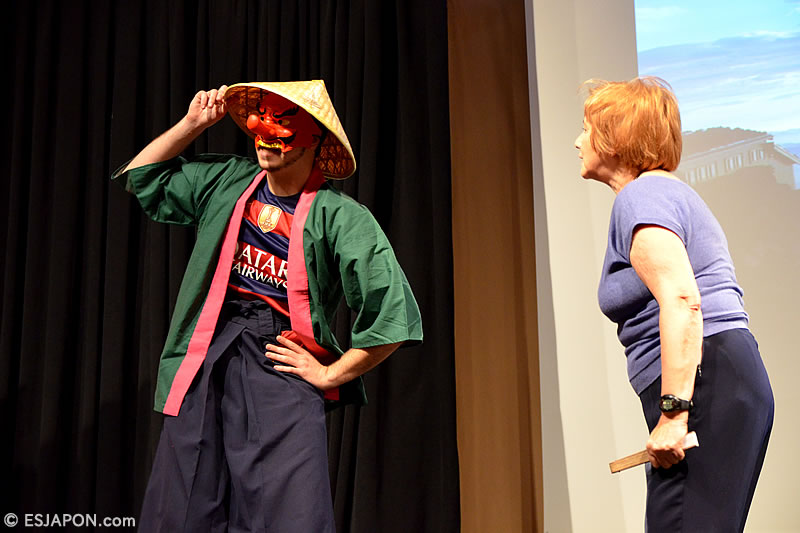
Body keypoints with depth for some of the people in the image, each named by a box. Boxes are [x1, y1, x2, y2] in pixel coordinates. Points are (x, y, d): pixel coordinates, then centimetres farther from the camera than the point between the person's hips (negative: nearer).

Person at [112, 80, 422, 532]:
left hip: (281, 365, -4)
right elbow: (142, 178, 24)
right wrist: (193, 124, 13)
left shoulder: (339, 216, -7)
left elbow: (393, 313, -10)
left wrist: (330, 375, -6)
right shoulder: (227, 182, 11)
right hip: (206, 361, 5)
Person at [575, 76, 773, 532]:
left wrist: (674, 411, -25)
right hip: (730, 388, 11)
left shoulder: (642, 196, -8)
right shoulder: (670, 191, 25)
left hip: (704, 390, -11)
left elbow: (681, 301, -23)